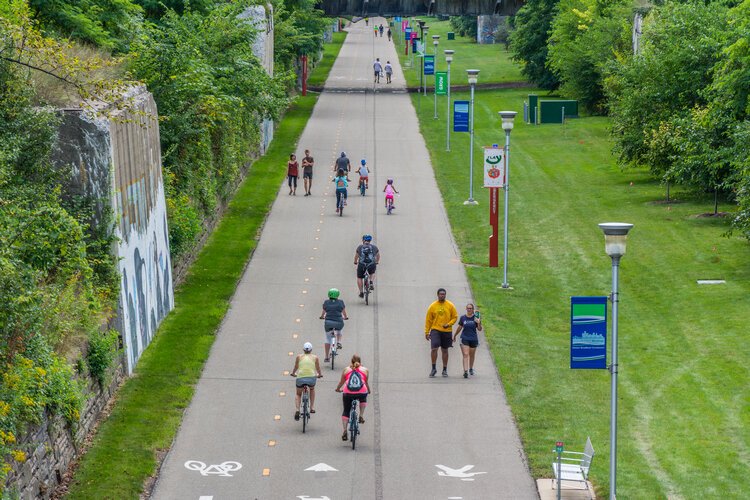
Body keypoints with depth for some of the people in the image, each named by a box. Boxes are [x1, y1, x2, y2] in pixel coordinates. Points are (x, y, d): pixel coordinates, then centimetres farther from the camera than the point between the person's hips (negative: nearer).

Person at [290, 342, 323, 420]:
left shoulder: (299, 357, 10)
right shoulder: (315, 357, 9)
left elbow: (295, 367, 16)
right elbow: (318, 369, 14)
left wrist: (293, 373, 36)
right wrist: (319, 375, 34)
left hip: (300, 378, 0)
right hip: (311, 378, 0)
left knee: (298, 394, 25)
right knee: (312, 389, 35)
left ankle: (297, 410, 3)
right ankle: (312, 407, 28)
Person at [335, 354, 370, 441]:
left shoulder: (346, 369, 18)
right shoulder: (365, 370, 17)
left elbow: (341, 382, 24)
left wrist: (338, 389, 43)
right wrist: (369, 391, 42)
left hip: (348, 393, 0)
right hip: (361, 393, 0)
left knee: (346, 411, 14)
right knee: (363, 399, 36)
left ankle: (345, 431, 3)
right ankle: (361, 416, 21)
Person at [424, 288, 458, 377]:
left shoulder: (450, 306, 2)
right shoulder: (432, 306, 1)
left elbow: (455, 317, 6)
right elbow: (428, 320, 4)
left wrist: (449, 324, -12)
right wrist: (427, 332, 0)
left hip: (447, 331, 1)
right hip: (435, 330, -1)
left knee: (445, 350, 9)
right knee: (434, 348, -15)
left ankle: (445, 370, 19)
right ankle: (433, 368, -2)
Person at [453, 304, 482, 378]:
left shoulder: (475, 318, -3)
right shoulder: (463, 318, 0)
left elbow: (479, 329, -2)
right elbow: (459, 328, 13)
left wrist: (479, 323, -21)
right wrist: (454, 336, 20)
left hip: (473, 339, 1)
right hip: (464, 338, -1)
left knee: (471, 355, 15)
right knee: (465, 355, -12)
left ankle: (471, 369, 37)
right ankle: (465, 371, -19)